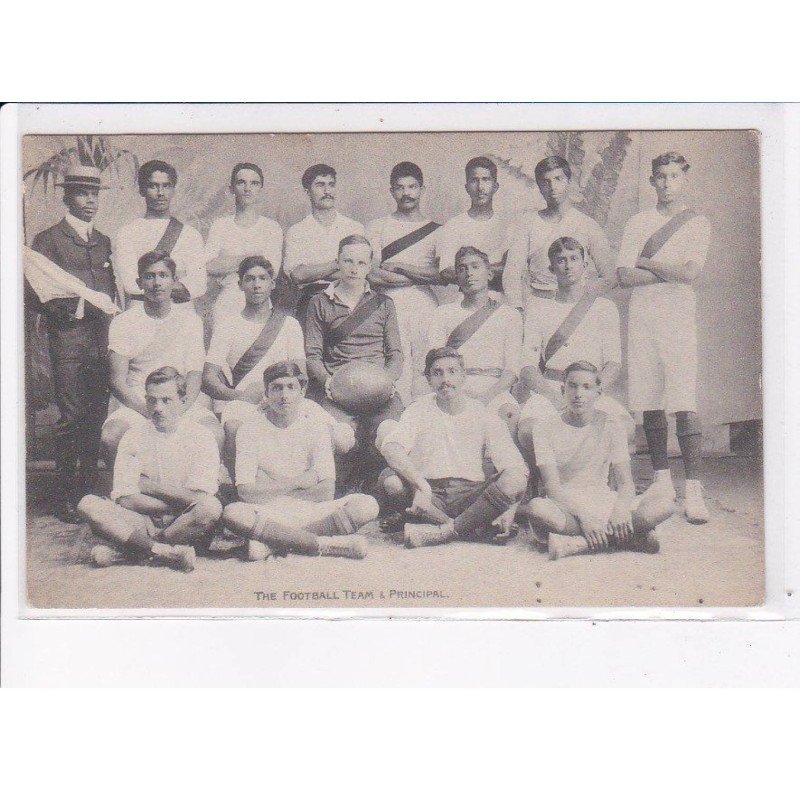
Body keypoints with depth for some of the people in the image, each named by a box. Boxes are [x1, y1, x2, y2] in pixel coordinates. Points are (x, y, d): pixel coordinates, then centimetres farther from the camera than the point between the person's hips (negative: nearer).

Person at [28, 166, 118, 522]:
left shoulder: (104, 242, 20)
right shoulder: (48, 241, 2)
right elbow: (34, 294, -4)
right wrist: (72, 306, -16)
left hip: (103, 339, 5)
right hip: (68, 339, -5)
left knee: (96, 416, 6)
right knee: (71, 417, -8)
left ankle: (89, 486, 14)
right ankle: (66, 494, -2)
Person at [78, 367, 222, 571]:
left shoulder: (201, 437, -4)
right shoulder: (134, 436, 1)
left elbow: (200, 499, -14)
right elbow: (125, 499, -6)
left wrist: (150, 486, -8)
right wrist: (179, 502, -9)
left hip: (184, 525, -1)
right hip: (144, 523, 2)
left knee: (212, 508, -34)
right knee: (88, 505, -20)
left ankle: (125, 551, -23)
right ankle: (164, 551, -29)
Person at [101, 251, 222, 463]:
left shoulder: (189, 319, 10)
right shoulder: (123, 322, 5)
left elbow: (194, 374, 3)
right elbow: (117, 382, -1)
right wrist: (150, 412, -16)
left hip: (182, 404, 1)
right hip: (136, 404, 0)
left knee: (214, 433, -30)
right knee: (111, 437, -32)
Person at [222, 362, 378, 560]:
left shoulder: (315, 428, 5)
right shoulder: (251, 428, 0)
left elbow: (326, 492, -4)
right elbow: (246, 492, -9)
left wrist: (272, 493, -7)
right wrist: (295, 483, -8)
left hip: (308, 513, 2)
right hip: (266, 515, -2)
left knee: (367, 505, -23)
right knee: (232, 514, -36)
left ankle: (272, 544, -23)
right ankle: (326, 544, -28)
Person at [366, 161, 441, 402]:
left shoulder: (435, 229, 14)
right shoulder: (378, 227, 11)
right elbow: (373, 275, -2)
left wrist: (400, 267, -3)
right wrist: (421, 274, -3)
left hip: (425, 304, 1)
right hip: (390, 304, -1)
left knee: (425, 369, -5)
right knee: (396, 372, -8)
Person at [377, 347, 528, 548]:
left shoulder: (483, 416, 7)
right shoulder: (419, 410, 4)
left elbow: (515, 467, -1)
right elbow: (391, 448, -16)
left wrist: (507, 503, -22)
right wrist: (421, 485, -33)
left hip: (470, 497, 0)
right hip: (430, 493, 0)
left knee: (516, 479, -26)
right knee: (390, 479, -29)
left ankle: (442, 533, -25)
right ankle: (473, 529, -25)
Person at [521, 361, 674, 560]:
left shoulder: (610, 426, 5)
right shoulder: (545, 428, -1)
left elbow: (626, 483, -2)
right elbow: (552, 486, -11)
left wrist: (621, 508, -26)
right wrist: (584, 514, -28)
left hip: (603, 503, 3)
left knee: (664, 504, -24)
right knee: (536, 508, -39)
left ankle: (575, 544, -30)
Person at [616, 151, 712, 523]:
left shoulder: (698, 223, 8)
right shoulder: (638, 223, 14)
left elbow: (690, 273, -7)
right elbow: (625, 276, 2)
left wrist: (646, 262, 0)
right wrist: (670, 272, -4)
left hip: (679, 315, -3)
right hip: (642, 315, 3)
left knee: (684, 404, -12)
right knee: (650, 402, 5)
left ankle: (693, 491, -16)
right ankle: (662, 479, 17)